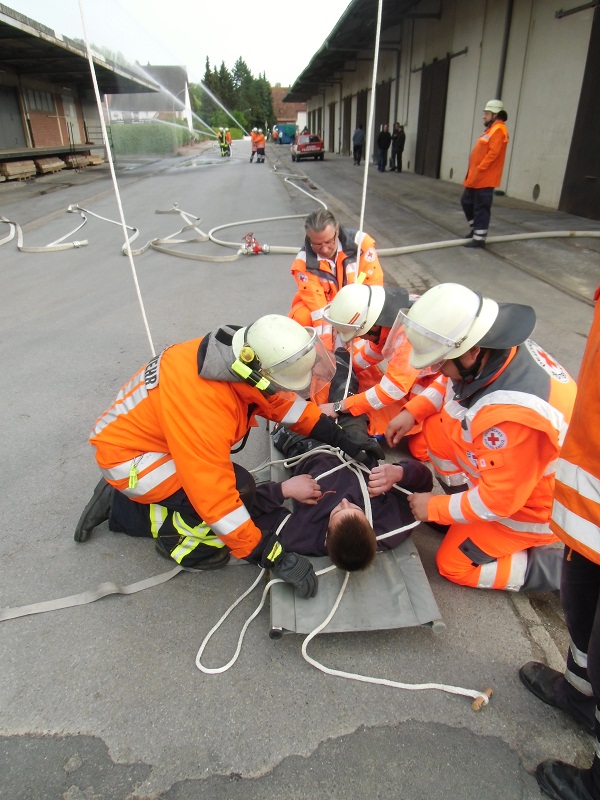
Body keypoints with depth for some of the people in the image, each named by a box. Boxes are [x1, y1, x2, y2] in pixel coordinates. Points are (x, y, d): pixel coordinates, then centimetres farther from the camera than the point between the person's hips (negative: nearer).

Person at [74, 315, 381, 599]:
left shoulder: (243, 354, -16)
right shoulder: (201, 405, -38)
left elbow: (289, 403, -1)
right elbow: (215, 496, -34)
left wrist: (346, 443, 0)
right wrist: (274, 558, -28)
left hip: (147, 431, 8)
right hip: (126, 454, -8)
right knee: (238, 494, -22)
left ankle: (117, 506, 18)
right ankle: (173, 539, 5)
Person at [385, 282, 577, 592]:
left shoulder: (513, 415, -41)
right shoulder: (495, 349, -17)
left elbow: (498, 501, -28)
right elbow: (452, 386, 6)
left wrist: (435, 508, -15)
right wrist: (413, 411, -6)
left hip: (534, 501, -8)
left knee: (454, 564, 5)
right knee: (436, 428, -2)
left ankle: (564, 568, 7)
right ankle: (466, 507, 12)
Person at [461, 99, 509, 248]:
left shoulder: (498, 130, -12)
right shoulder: (491, 129, 19)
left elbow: (493, 153, -21)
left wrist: (479, 169, -22)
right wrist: (473, 172, 17)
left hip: (485, 178, -10)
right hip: (476, 177, 10)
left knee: (481, 207, -7)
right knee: (466, 201, 18)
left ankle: (479, 238, -2)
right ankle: (475, 229, 31)